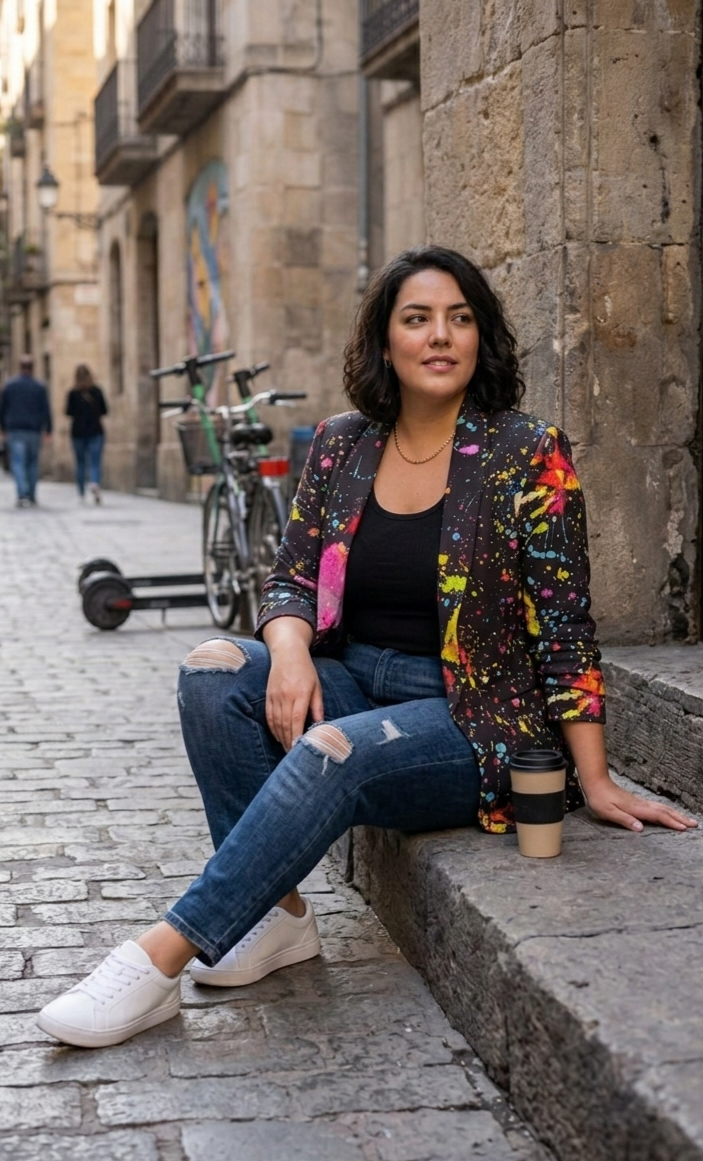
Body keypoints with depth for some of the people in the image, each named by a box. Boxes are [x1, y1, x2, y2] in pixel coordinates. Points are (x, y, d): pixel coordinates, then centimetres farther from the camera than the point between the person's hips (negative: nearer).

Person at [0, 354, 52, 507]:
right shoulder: (40, 387, -2)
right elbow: (46, 410, -3)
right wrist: (48, 429, 5)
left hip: (15, 431, 0)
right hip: (34, 431, 0)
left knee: (18, 463, -3)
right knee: (33, 463, 13)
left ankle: (22, 495, -19)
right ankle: (31, 496, 17)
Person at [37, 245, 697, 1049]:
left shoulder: (528, 456, -8)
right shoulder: (340, 446, 5)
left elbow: (565, 624, -9)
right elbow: (292, 576, 6)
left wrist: (594, 781, -11)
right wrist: (290, 651, -18)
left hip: (472, 720, -5)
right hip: (354, 682, 5)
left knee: (329, 754, -33)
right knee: (212, 672, -21)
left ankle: (160, 960, -27)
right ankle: (277, 914, -16)